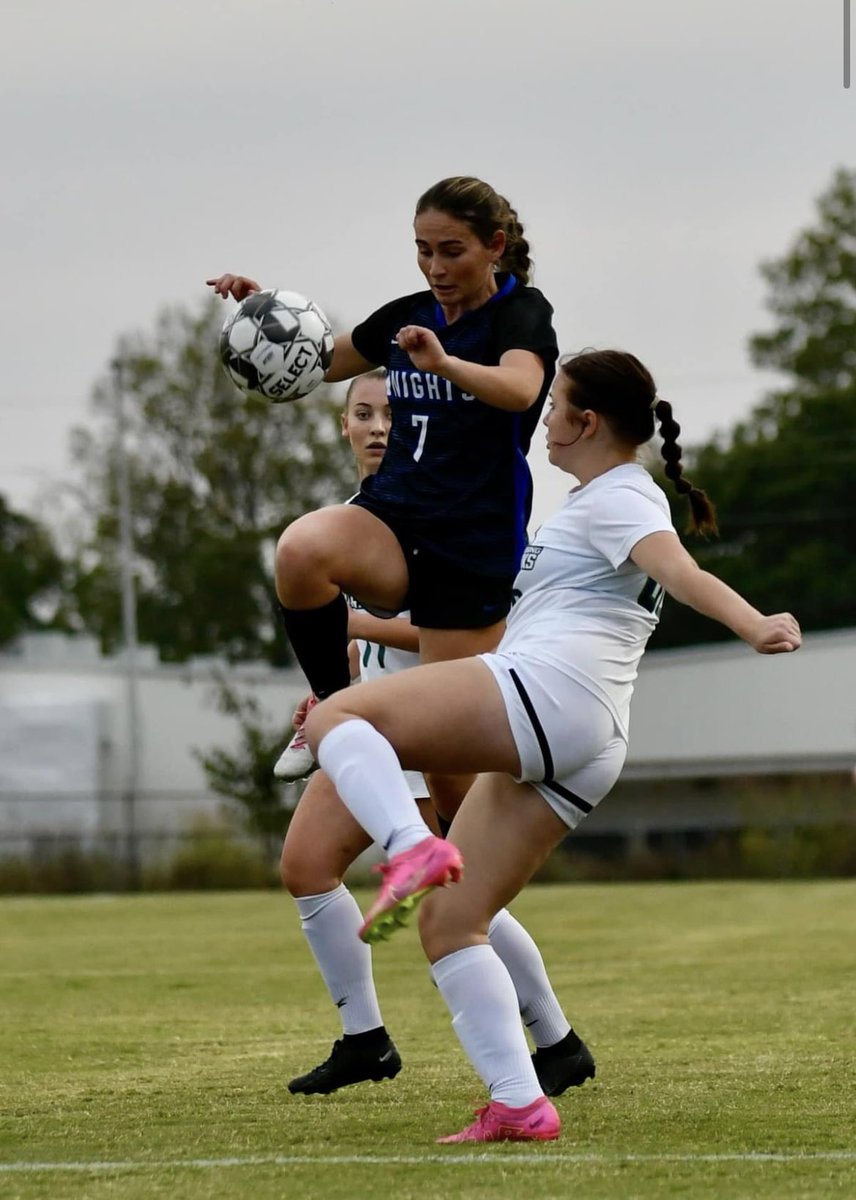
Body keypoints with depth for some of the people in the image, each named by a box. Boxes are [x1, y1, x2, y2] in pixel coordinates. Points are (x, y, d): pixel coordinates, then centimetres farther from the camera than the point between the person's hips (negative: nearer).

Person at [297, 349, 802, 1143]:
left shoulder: (619, 499, 1)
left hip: (546, 691, -10)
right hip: (581, 753, 10)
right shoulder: (599, 504, 32)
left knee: (334, 720, -16)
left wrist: (753, 625, -39)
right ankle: (519, 1105, -5)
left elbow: (680, 571, -19)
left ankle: (415, 852, -40)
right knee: (447, 924, 6)